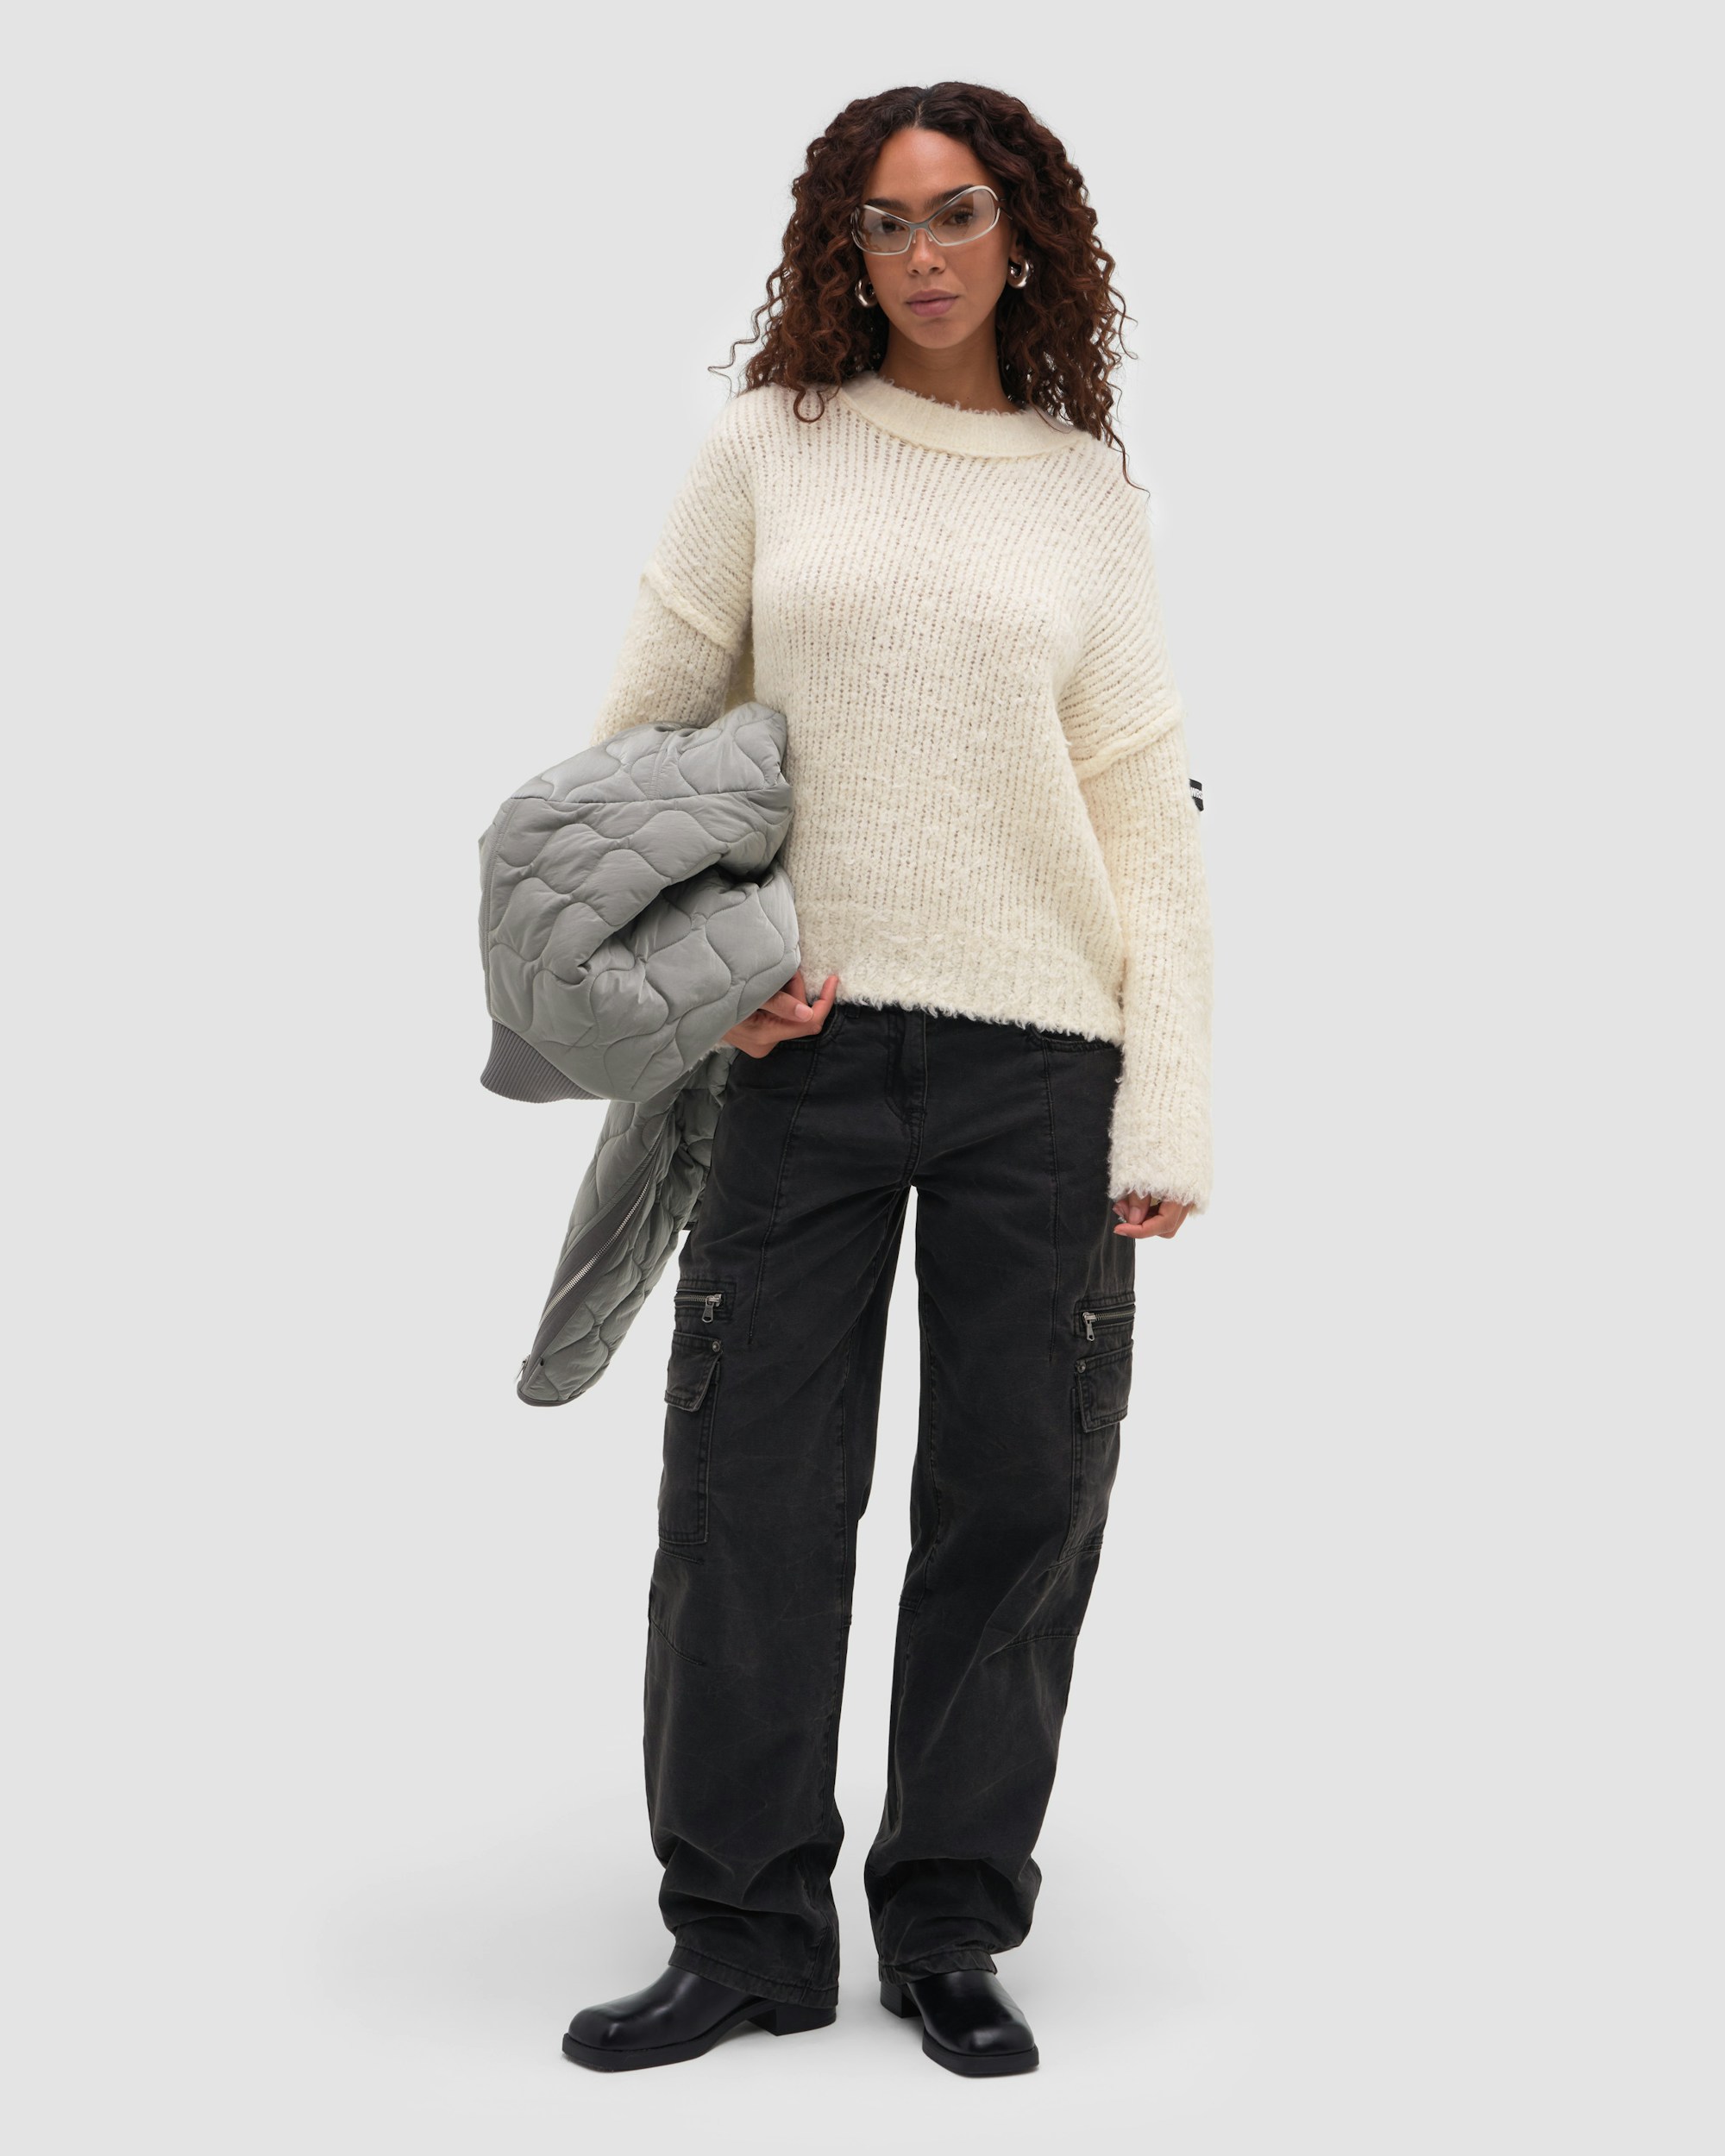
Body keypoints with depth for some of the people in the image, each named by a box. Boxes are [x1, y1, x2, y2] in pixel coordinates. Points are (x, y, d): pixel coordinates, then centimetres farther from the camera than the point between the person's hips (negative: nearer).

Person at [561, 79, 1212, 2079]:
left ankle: (951, 1924, 18)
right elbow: (641, 735, 9)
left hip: (1042, 1055, 1)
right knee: (748, 1486, 0)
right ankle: (744, 1928, 15)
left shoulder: (1092, 492, 10)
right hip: (804, 1047, 0)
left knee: (1015, 1497, 4)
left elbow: (1147, 811, 6)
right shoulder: (764, 451, 8)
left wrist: (1170, 1107, -1)